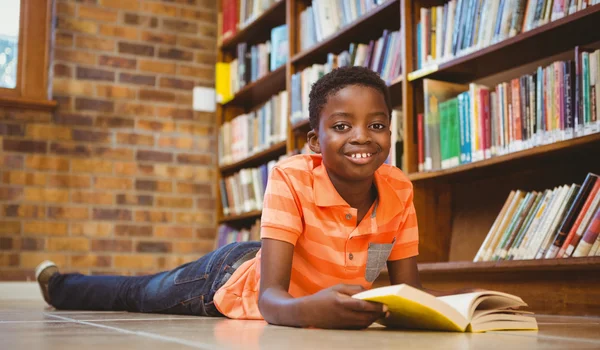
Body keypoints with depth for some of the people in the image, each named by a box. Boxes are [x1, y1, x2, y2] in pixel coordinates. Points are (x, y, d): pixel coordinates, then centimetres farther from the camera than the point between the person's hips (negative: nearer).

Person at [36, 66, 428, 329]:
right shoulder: (291, 179, -36)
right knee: (137, 294, 24)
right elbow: (269, 296, -43)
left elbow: (408, 285, -17)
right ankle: (57, 283, 55)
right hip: (231, 274, -4)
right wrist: (311, 308, -66)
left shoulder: (399, 189, -23)